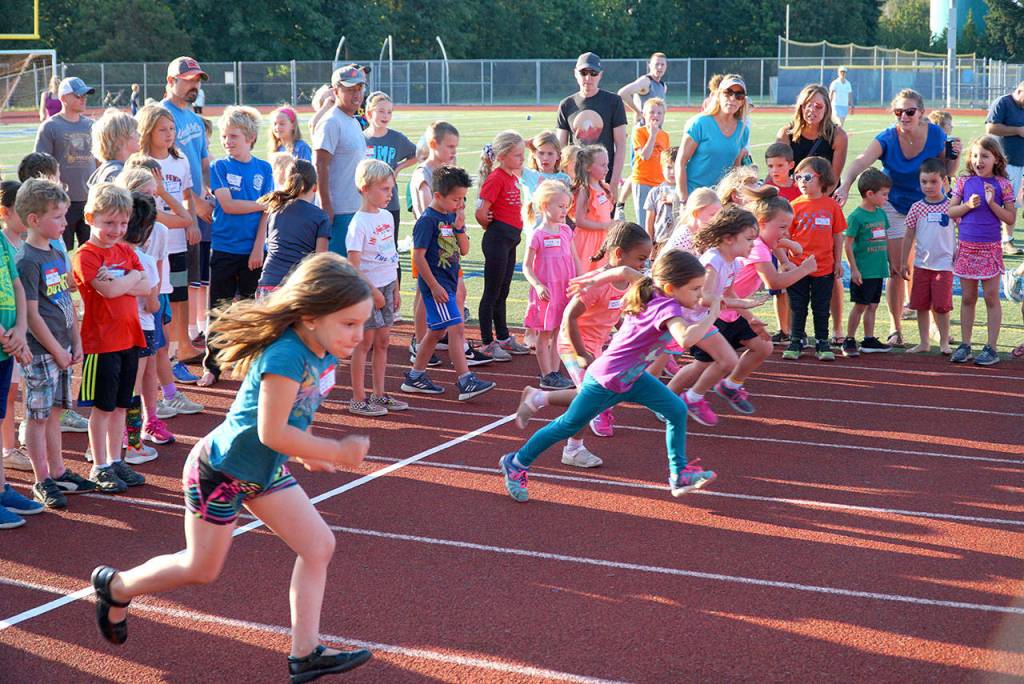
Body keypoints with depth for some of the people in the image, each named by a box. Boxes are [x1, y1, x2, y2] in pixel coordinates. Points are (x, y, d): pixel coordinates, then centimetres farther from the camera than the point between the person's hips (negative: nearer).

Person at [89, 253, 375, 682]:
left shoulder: (322, 354, -5)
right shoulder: (286, 357, -32)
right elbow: (272, 432, -33)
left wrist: (307, 453, 9)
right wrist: (335, 452, -27)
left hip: (264, 471, 9)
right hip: (220, 472, -8)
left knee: (319, 545, 1)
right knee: (201, 570, 9)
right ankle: (116, 587, 34)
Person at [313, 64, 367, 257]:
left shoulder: (355, 123, 17)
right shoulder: (331, 123, -12)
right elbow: (321, 166, -17)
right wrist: (326, 207, -21)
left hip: (357, 209, 9)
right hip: (338, 211, -9)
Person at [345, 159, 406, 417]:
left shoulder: (387, 217, 8)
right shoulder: (359, 223, -15)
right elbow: (353, 265, -18)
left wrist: (395, 289, 14)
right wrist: (373, 291, -17)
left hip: (386, 286, 7)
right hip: (367, 288, -7)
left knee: (382, 340, 11)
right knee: (365, 341, -2)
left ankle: (379, 394, 20)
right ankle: (358, 399, 5)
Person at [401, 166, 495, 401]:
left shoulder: (452, 216, 10)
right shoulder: (427, 220, -15)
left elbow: (464, 250, 13)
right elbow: (418, 255, -17)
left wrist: (460, 228, -5)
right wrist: (434, 286, -18)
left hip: (449, 282, 9)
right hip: (435, 284, -9)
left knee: (437, 331, 15)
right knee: (456, 328, -14)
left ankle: (415, 376, 25)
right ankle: (466, 381, -15)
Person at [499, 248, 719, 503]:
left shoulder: (651, 295, -4)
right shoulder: (667, 308, -31)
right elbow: (686, 338, -50)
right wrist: (711, 316, -39)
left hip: (631, 377, 9)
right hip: (605, 382, -9)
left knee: (677, 410, 1)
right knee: (569, 425, 9)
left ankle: (679, 474, 9)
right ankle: (516, 463, 27)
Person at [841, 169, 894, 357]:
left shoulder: (881, 213, 9)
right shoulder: (856, 216, -12)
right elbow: (848, 244, -12)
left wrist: (891, 262, 20)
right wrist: (854, 269, -14)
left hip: (878, 270, 7)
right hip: (863, 271, -7)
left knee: (872, 306, 12)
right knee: (860, 306, -2)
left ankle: (869, 341, 19)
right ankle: (849, 341, 7)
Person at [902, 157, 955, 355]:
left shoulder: (951, 206, -4)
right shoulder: (917, 208, 2)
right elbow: (909, 237, 8)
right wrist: (904, 262, 7)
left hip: (944, 263, -3)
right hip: (921, 264, 3)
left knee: (941, 305, -3)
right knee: (921, 305, 7)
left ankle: (944, 342, 12)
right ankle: (924, 343, 18)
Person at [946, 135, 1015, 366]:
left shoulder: (1002, 185, -3)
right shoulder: (964, 182, 3)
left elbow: (1010, 218, -4)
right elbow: (950, 211, 4)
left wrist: (992, 203, -16)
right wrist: (968, 205, -12)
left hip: (990, 247, -2)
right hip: (966, 247, 3)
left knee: (991, 298, 2)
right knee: (968, 298, 11)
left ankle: (991, 347, 7)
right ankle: (965, 345, 18)